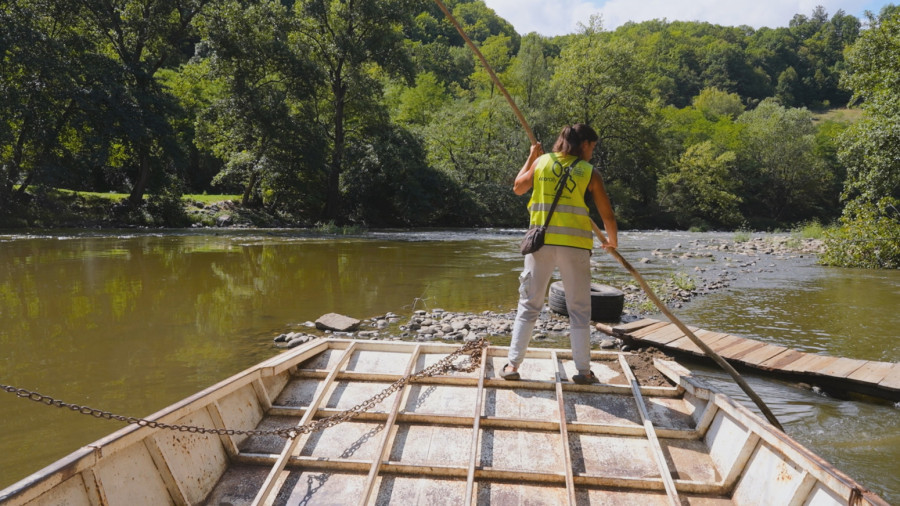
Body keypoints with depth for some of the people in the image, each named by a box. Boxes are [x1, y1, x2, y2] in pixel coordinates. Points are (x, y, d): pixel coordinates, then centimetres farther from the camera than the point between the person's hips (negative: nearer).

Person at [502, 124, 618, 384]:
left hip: (541, 242, 2)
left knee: (529, 305, 9)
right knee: (579, 309, 9)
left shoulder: (540, 162, 7)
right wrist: (612, 240, 22)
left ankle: (512, 364, 7)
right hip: (575, 245, -2)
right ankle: (583, 370, 13)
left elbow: (518, 188, 21)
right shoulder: (590, 173, 2)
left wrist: (530, 158, 32)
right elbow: (607, 215, 4)